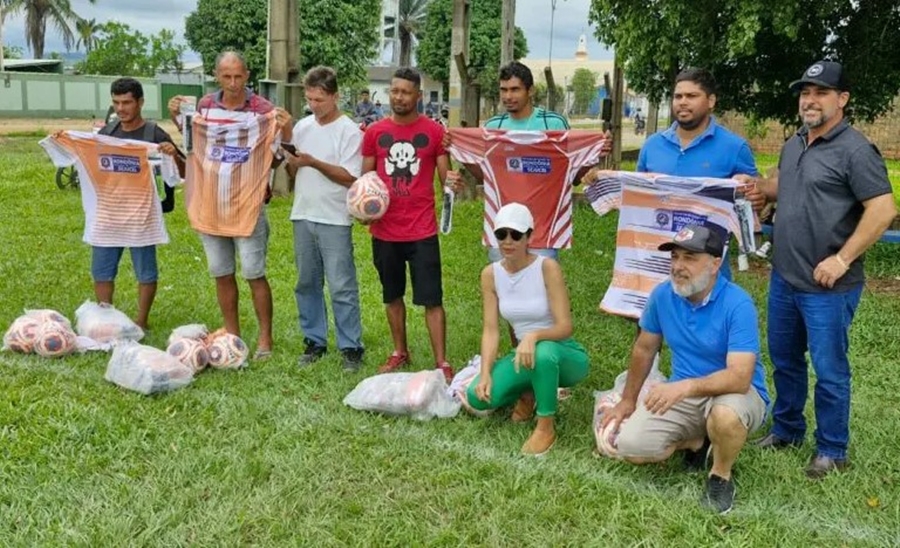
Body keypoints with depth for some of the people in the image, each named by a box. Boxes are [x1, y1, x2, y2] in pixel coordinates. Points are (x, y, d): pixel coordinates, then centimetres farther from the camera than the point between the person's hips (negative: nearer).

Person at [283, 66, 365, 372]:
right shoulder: (302, 127, 10)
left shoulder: (349, 131, -7)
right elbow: (292, 173, 13)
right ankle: (314, 341, 23)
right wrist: (292, 162, -9)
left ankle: (351, 347, 4)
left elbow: (350, 178, -13)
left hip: (334, 220, -6)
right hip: (303, 216, 6)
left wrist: (313, 162, -18)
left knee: (342, 287, -4)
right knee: (307, 284, 12)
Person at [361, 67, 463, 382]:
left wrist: (452, 180, -24)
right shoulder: (375, 132, 4)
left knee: (432, 299, -2)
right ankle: (400, 352, 32)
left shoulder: (434, 131, -3)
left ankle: (442, 363, 5)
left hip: (422, 231, -3)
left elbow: (445, 177, 0)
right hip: (384, 231, 3)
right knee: (392, 296, 16)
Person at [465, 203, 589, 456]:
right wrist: (485, 374, -22)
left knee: (543, 352, -41)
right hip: (524, 354, 4)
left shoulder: (547, 267, -20)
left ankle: (546, 427, -16)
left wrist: (534, 336, -44)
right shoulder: (490, 274, -6)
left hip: (564, 354, -4)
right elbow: (491, 330, -8)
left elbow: (565, 327, -24)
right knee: (478, 397, -21)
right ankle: (528, 393, 13)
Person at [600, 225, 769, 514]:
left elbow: (740, 378, -33)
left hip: (734, 391, -4)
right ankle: (697, 442, 14)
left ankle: (721, 476, -6)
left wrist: (685, 386, -47)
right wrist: (628, 400, 13)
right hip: (683, 394, 5)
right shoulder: (663, 294, -8)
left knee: (726, 416, -41)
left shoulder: (738, 304, -24)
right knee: (631, 446, -16)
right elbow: (644, 349, 8)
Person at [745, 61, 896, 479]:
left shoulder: (854, 150, -14)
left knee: (829, 370, 3)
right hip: (783, 278, 8)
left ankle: (832, 451, 18)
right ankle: (786, 430, 36)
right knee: (784, 360, 19)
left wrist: (841, 260, -20)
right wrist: (756, 187, 5)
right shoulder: (793, 145, 11)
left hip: (827, 286, -8)